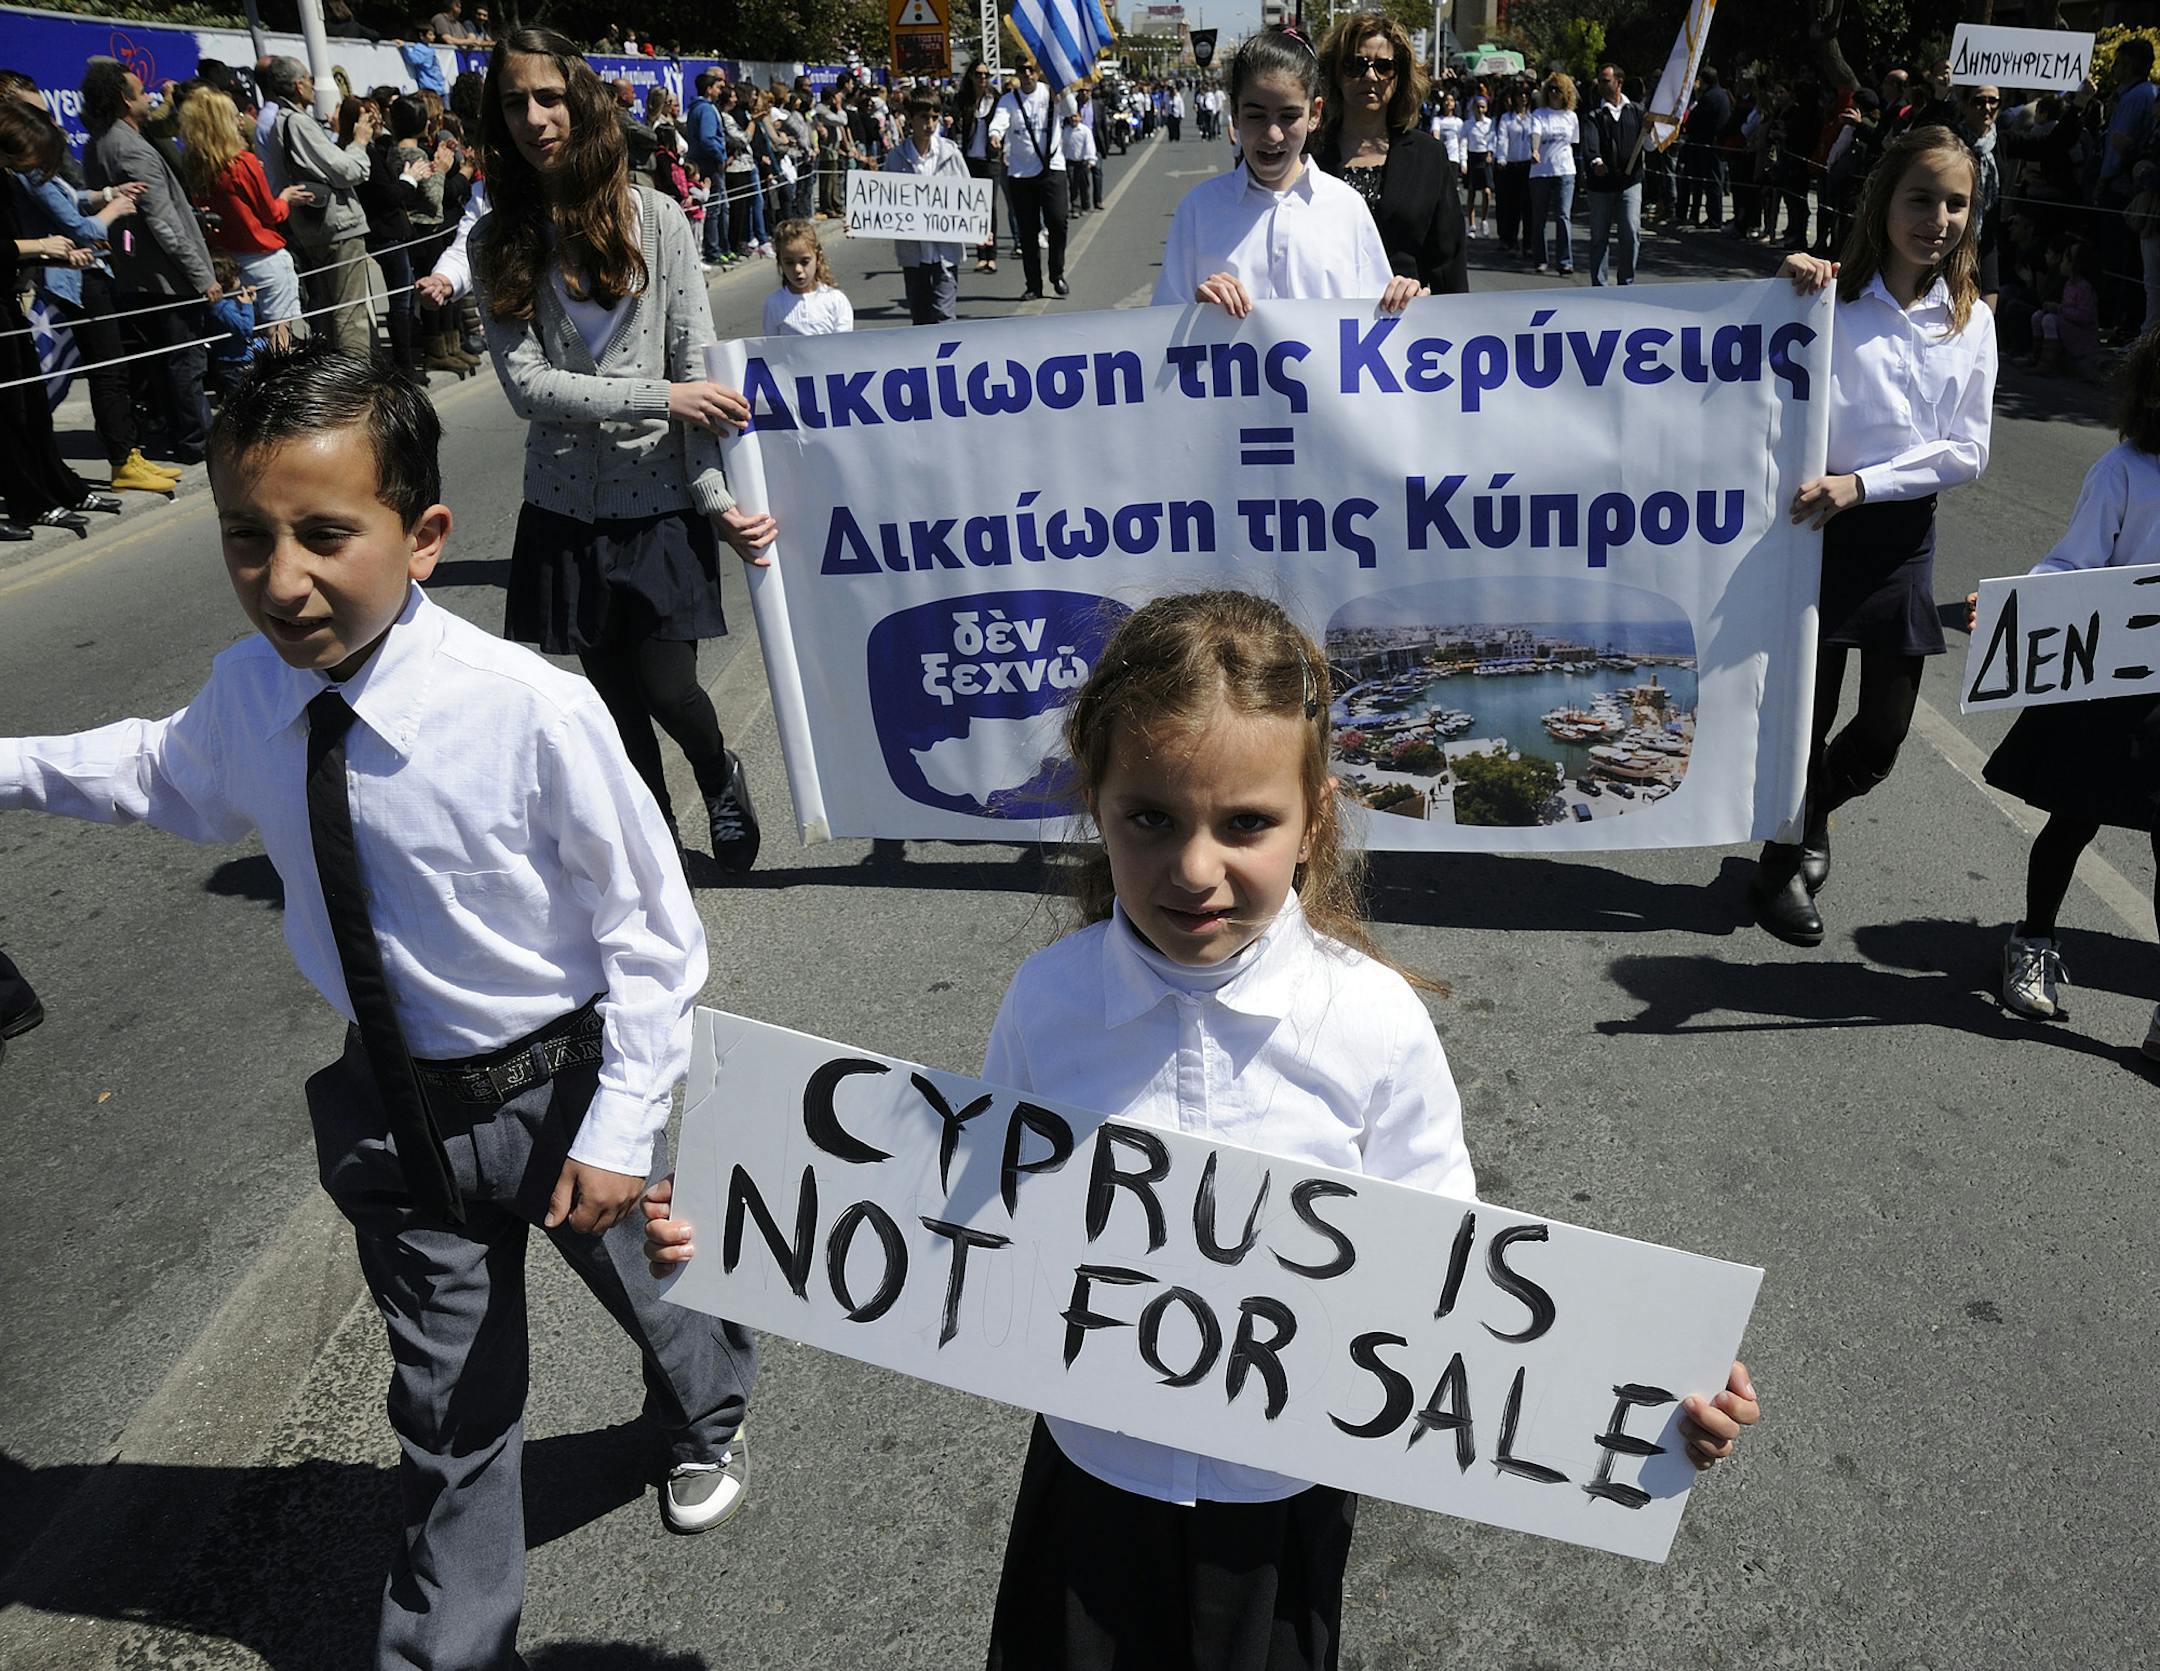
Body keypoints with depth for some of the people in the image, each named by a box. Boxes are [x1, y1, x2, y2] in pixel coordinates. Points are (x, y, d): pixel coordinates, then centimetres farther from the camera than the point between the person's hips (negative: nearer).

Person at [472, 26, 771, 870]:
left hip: (661, 500, -2)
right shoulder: (498, 241, 1)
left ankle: (721, 778, 31)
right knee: (616, 700, 10)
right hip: (565, 506, 2)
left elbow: (701, 368, -8)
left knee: (664, 688, -4)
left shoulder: (654, 217, -4)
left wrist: (717, 497, -18)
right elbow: (527, 384, -10)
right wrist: (661, 398, -18)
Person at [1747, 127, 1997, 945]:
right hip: (1820, 525, -4)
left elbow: (1966, 452, -1)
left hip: (1902, 535, 4)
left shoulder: (1971, 321, 4)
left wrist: (1861, 484, -16)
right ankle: (1786, 856, 30)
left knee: (1883, 734, 9)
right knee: (1806, 715, 5)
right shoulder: (1832, 299, -7)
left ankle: (1801, 817, 39)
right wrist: (1787, 287, -23)